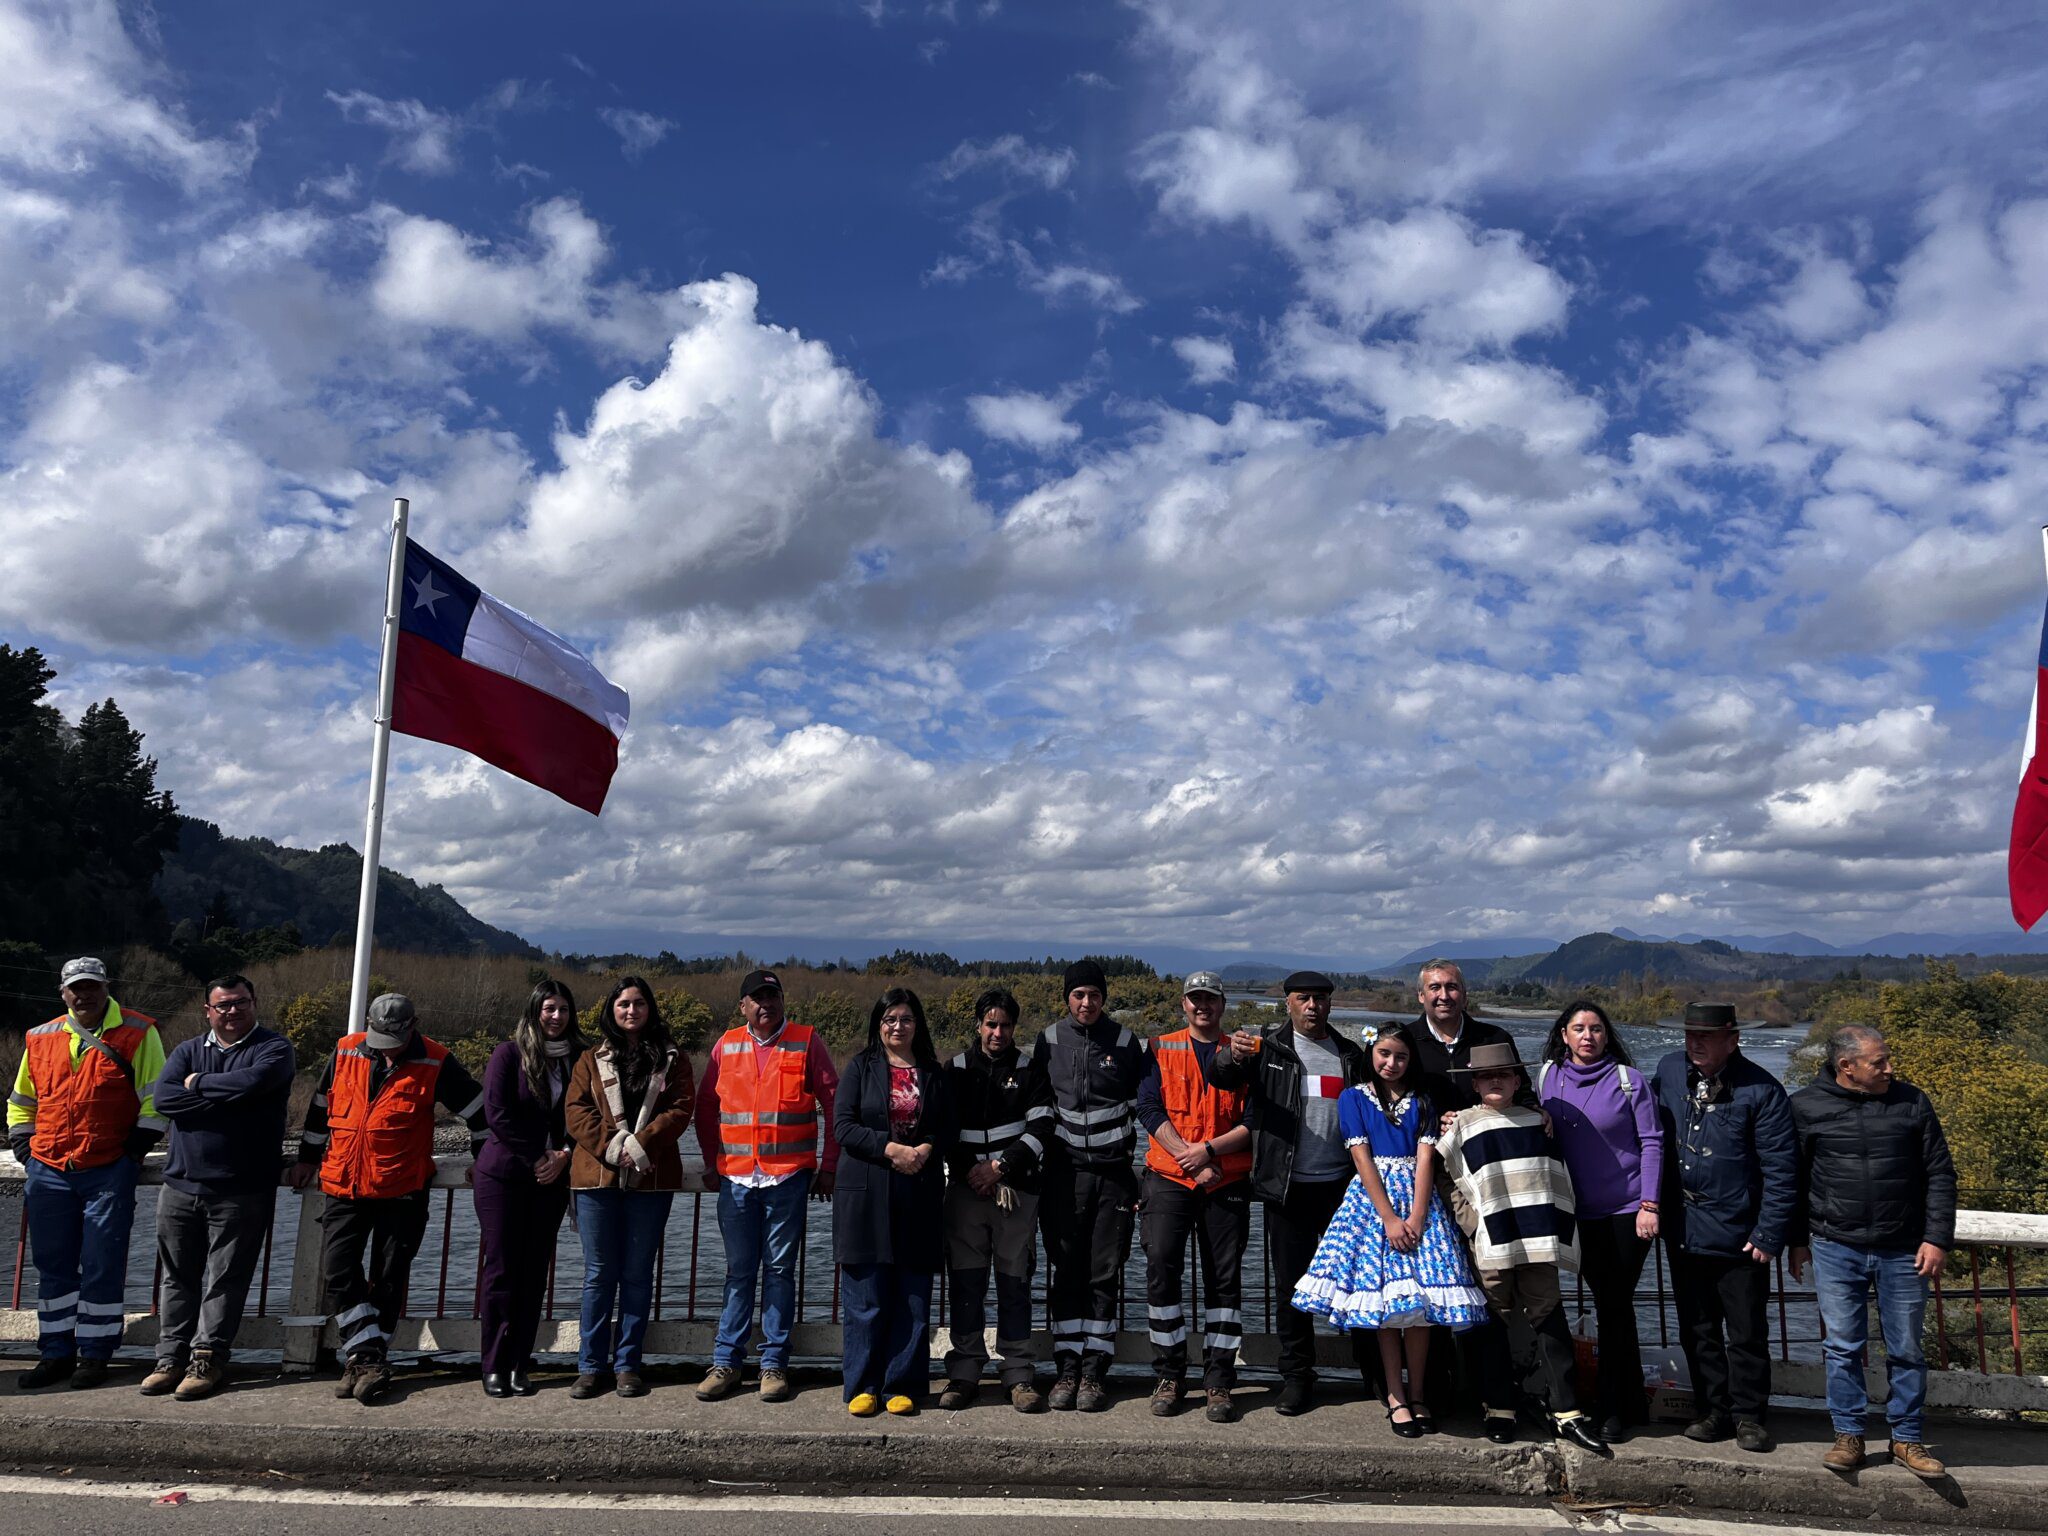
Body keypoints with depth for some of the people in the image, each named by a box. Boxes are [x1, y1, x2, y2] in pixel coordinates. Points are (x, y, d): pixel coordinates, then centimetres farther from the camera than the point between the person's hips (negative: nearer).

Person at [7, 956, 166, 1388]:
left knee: (102, 1266, 0)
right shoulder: (41, 1039, 10)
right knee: (53, 1266, 11)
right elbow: (21, 1102, 22)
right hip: (48, 1172, 4)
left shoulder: (138, 1033, -2)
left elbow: (155, 1098, -2)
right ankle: (56, 1354, 22)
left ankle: (94, 1354, 11)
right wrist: (25, 1150, 11)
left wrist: (137, 1149, -7)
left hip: (109, 1173, -4)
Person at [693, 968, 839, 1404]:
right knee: (738, 1271, 7)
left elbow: (833, 1104, 2)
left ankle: (774, 1364, 13)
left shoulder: (806, 1042, 0)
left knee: (780, 1270, 5)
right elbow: (706, 1106, 15)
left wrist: (828, 1166, 0)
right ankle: (726, 1362, 16)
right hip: (736, 1178, 2)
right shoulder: (726, 1046, 7)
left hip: (788, 1177, -2)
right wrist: (711, 1162, 10)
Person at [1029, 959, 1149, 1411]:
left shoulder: (1125, 1043, 2)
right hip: (1064, 1171, 1)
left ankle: (1094, 1373, 10)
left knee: (1104, 1275, 1)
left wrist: (1143, 1178, 2)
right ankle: (1067, 1370, 11)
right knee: (1067, 1273, 3)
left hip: (1113, 1172, -1)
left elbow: (1143, 1109, 6)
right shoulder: (1049, 1041, 4)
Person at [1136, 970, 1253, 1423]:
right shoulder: (1161, 1050, 8)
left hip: (1227, 1183, 0)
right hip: (1168, 1179, 0)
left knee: (1224, 1278, 3)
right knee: (1161, 1269, -6)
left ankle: (1218, 1382, 13)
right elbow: (1149, 1108, -2)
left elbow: (1253, 1122, 0)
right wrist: (1187, 1156, -12)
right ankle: (1168, 1375, 8)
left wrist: (1208, 1150, -14)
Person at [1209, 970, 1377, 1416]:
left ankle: (1376, 1372, 23)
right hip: (1288, 1187, -2)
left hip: (1342, 1184, 2)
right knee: (1291, 1282, 4)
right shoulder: (1269, 1047, 2)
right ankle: (1297, 1376, 17)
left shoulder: (1351, 1056, 11)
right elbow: (1219, 1077, -11)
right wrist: (1233, 1056, -35)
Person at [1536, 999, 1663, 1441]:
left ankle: (1611, 1410, 9)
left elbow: (1651, 1143, -5)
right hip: (1580, 1214, 3)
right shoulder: (1548, 1077, 3)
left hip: (1628, 1210, -3)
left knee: (1615, 1306, -1)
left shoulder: (1628, 1079, -6)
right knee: (1609, 1306, 11)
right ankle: (1630, 1401, 25)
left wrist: (1649, 1204, -11)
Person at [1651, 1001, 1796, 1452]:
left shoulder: (1760, 1089, -13)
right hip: (1683, 1232, 4)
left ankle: (1748, 1416, 22)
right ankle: (1714, 1410, 26)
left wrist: (1768, 1236, -12)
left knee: (1746, 1332, 7)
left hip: (1738, 1237, -4)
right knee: (1697, 1330, 13)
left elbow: (1781, 1170, -11)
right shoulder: (1669, 1071, 1)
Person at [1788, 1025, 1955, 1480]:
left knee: (1906, 1350, 10)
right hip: (1836, 1250, -1)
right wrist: (1797, 1241, 6)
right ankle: (1848, 1436, 18)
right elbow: (1791, 1179, 4)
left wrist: (1937, 1238, -3)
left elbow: (1940, 1174, 4)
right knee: (1843, 1347, 6)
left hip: (1903, 1252, 1)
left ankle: (1907, 1439, 24)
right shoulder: (1806, 1107, -4)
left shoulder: (1911, 1102, -1)